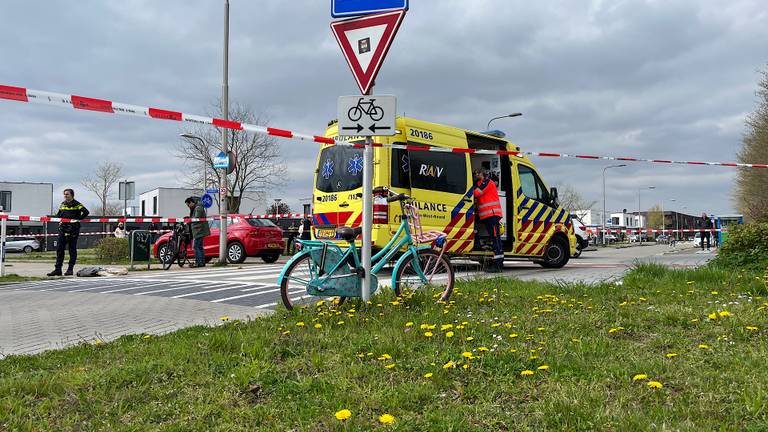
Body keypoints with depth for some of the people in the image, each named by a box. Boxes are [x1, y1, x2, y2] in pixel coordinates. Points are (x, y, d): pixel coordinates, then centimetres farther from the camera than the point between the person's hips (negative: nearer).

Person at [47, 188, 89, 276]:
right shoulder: (62, 204, 16)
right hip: (63, 229, 6)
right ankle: (57, 269, 7)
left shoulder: (76, 204, -3)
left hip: (73, 230, -6)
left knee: (72, 250, 1)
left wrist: (78, 219, -16)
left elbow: (86, 212, -14)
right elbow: (58, 215, 27)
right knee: (59, 249, 4)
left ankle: (70, 269, 6)